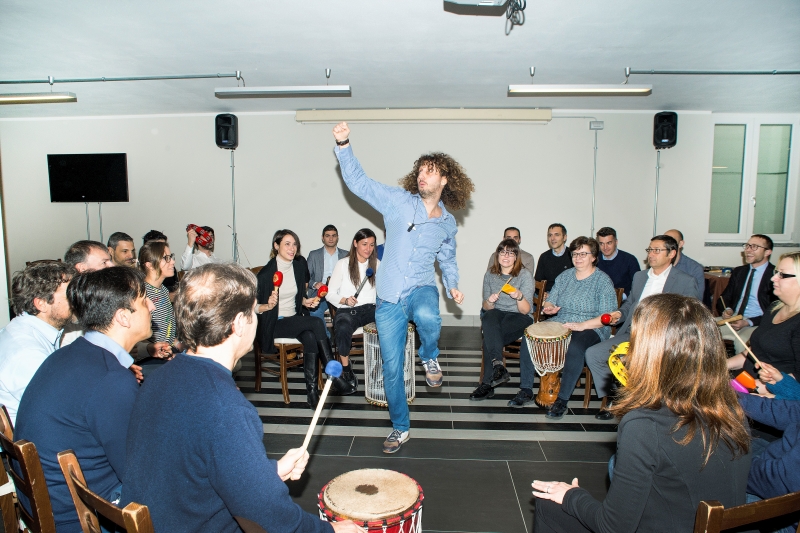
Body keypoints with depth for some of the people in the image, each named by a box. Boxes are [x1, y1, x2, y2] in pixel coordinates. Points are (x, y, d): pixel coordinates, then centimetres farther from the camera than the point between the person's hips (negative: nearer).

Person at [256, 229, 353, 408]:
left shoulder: (299, 264, 4)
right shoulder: (266, 272, -13)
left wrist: (305, 302, -1)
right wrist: (268, 305, -28)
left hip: (295, 319, 5)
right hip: (274, 324, -5)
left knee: (310, 338, -30)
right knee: (316, 323, -28)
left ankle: (312, 389, -24)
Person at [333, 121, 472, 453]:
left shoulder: (448, 223, 7)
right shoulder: (398, 201, -2)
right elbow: (358, 182, -9)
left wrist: (452, 287, 6)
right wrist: (343, 145, -21)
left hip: (421, 289, 1)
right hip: (388, 300, 0)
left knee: (428, 317, -38)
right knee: (391, 369, 4)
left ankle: (429, 357, -2)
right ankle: (400, 427, 25)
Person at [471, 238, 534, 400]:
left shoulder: (525, 275, -7)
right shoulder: (490, 274, 4)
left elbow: (525, 310, -11)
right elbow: (486, 307, 7)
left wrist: (519, 297, -31)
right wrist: (490, 302, -17)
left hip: (520, 319, -3)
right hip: (497, 314, 3)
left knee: (489, 337, -31)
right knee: (489, 318, -35)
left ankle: (487, 383, -24)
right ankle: (498, 365, -42)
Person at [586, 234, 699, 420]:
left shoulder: (686, 282, 1)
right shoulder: (639, 276, 19)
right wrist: (619, 314, 4)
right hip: (631, 335, 6)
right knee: (592, 354, -11)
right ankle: (609, 400, 4)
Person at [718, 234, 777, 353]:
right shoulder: (738, 272, 15)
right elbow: (724, 298, 19)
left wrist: (748, 322, -18)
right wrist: (727, 310, -5)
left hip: (757, 324, -5)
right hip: (733, 320, 5)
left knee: (741, 341, -36)